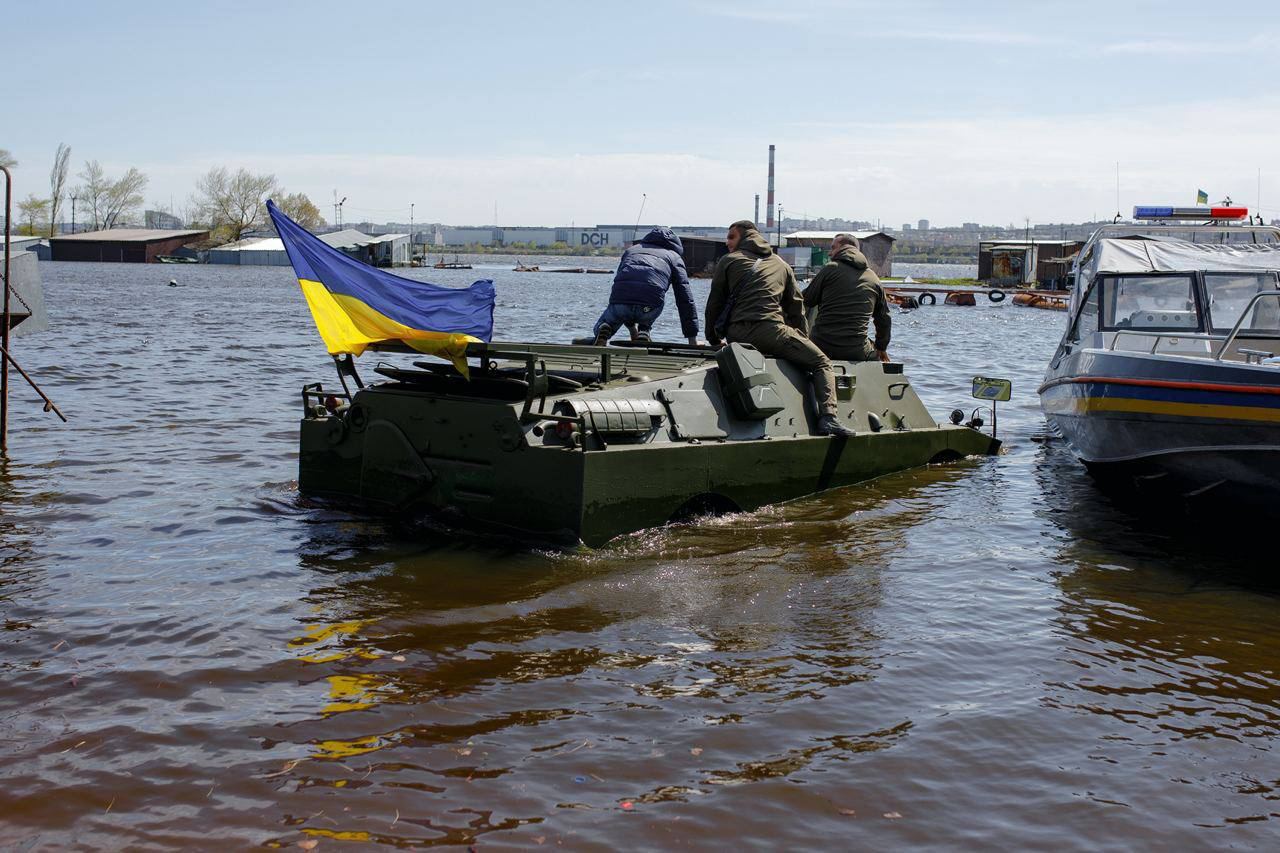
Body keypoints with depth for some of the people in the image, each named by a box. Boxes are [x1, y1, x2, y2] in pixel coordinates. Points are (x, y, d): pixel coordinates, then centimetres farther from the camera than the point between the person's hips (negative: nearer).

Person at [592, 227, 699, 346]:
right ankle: (643, 331, 6)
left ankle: (603, 331, -1)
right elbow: (685, 300, 18)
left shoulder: (630, 250, 36)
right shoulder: (675, 257, 26)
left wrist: (631, 327, 46)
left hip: (620, 301, 2)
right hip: (650, 306, -2)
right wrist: (692, 339, 18)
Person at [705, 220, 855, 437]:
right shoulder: (781, 265, 24)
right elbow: (796, 306, 24)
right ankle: (827, 417, -14)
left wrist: (713, 339, 28)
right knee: (821, 364, 5)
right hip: (771, 330, 0)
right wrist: (800, 339, 32)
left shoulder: (728, 262, 17)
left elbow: (714, 304, 16)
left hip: (736, 336, 1)